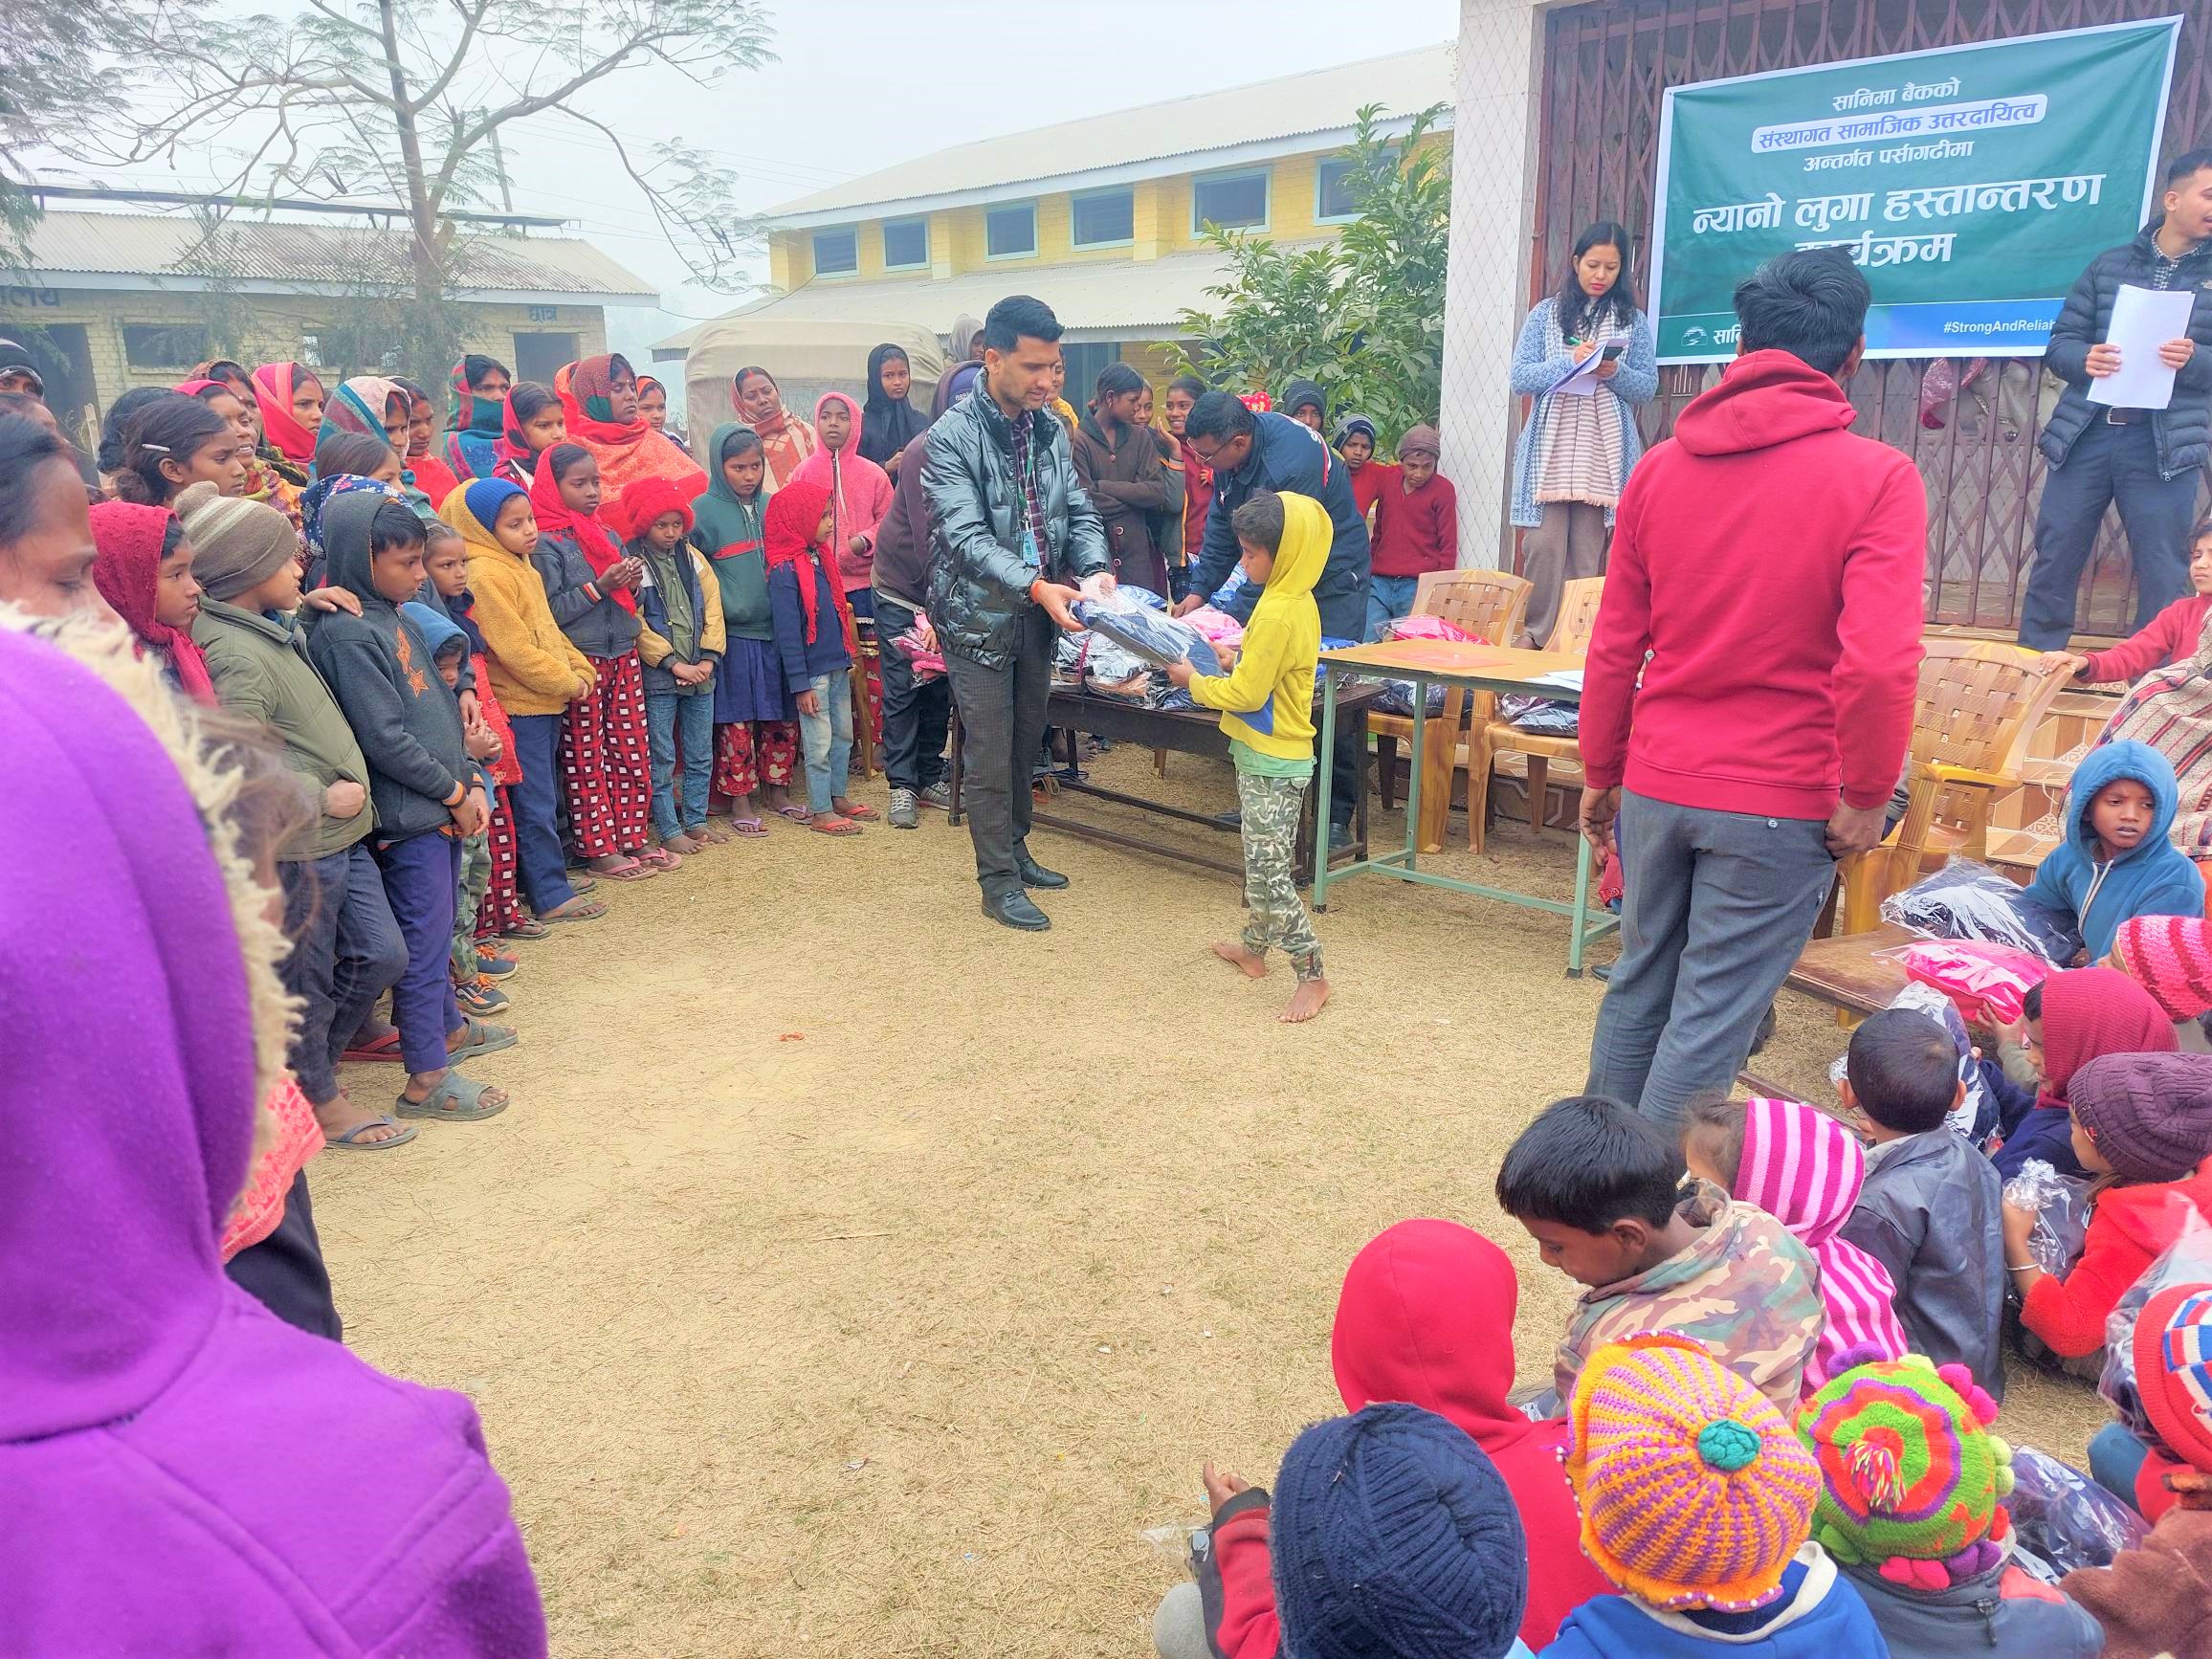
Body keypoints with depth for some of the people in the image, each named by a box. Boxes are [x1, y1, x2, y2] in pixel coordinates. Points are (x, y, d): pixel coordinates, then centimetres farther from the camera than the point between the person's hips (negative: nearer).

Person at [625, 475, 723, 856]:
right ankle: (669, 830, 9)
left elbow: (712, 607, 5)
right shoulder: (633, 563, -7)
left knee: (701, 756, 12)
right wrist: (674, 664, -15)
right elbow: (636, 624, -12)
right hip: (658, 677, -5)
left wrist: (708, 659, -6)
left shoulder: (692, 557, 9)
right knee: (662, 759, 1)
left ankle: (696, 820, 23)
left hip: (700, 675, 5)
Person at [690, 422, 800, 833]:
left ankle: (778, 792, 25)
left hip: (777, 629, 5)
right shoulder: (704, 510, -5)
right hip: (733, 633, -5)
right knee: (737, 721, 0)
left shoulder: (773, 505, 9)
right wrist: (719, 607, -12)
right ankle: (740, 802, 11)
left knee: (784, 717, 11)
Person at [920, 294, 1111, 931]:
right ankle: (998, 882, 12)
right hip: (980, 617, -6)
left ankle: (1015, 849, 35)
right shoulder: (952, 436, -15)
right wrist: (1036, 586, -35)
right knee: (990, 757, 1)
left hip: (1037, 615, 6)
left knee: (1026, 746, 18)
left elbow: (1079, 512, 5)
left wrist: (1094, 569, -16)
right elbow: (966, 535, -24)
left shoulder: (1050, 432, 5)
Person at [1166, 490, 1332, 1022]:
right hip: (1272, 757, 10)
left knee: (1269, 872, -6)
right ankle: (1253, 949, 35)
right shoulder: (1298, 601, 7)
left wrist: (1194, 681, -8)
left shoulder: (1277, 614, -24)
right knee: (1261, 863, 21)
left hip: (1271, 766, -10)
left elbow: (1245, 695, -21)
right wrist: (1233, 658, 7)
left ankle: (1312, 975, 1)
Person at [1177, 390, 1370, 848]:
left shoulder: (1292, 462, -32)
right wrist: (1198, 591, -5)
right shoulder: (1230, 451, -7)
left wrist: (1235, 618, -27)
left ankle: (1337, 816, 0)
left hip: (1331, 578, -8)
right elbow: (1221, 527, 3)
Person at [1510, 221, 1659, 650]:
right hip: (1549, 452, 0)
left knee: (1588, 556, -3)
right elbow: (1520, 377, 2)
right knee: (1543, 547, -8)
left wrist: (1615, 372, -12)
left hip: (1604, 457, 0)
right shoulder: (1546, 314, 10)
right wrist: (1570, 361, -12)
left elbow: (1648, 388, 8)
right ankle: (1537, 639, -2)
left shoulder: (1633, 322, 11)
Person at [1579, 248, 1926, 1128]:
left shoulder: (1660, 467, 3)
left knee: (1638, 987, 19)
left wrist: (1600, 774, 16)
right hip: (1779, 802, -4)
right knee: (1710, 1021, 4)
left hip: (1657, 787, 5)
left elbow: (1613, 647, 6)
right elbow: (1878, 664, -19)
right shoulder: (1877, 478, -9)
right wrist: (1866, 796, -5)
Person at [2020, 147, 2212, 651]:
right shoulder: (2110, 265, 12)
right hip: (2085, 436, 1)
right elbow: (2059, 343, 9)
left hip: (2164, 446, -1)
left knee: (2162, 580, 0)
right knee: (2053, 563, 3)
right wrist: (2085, 359, -12)